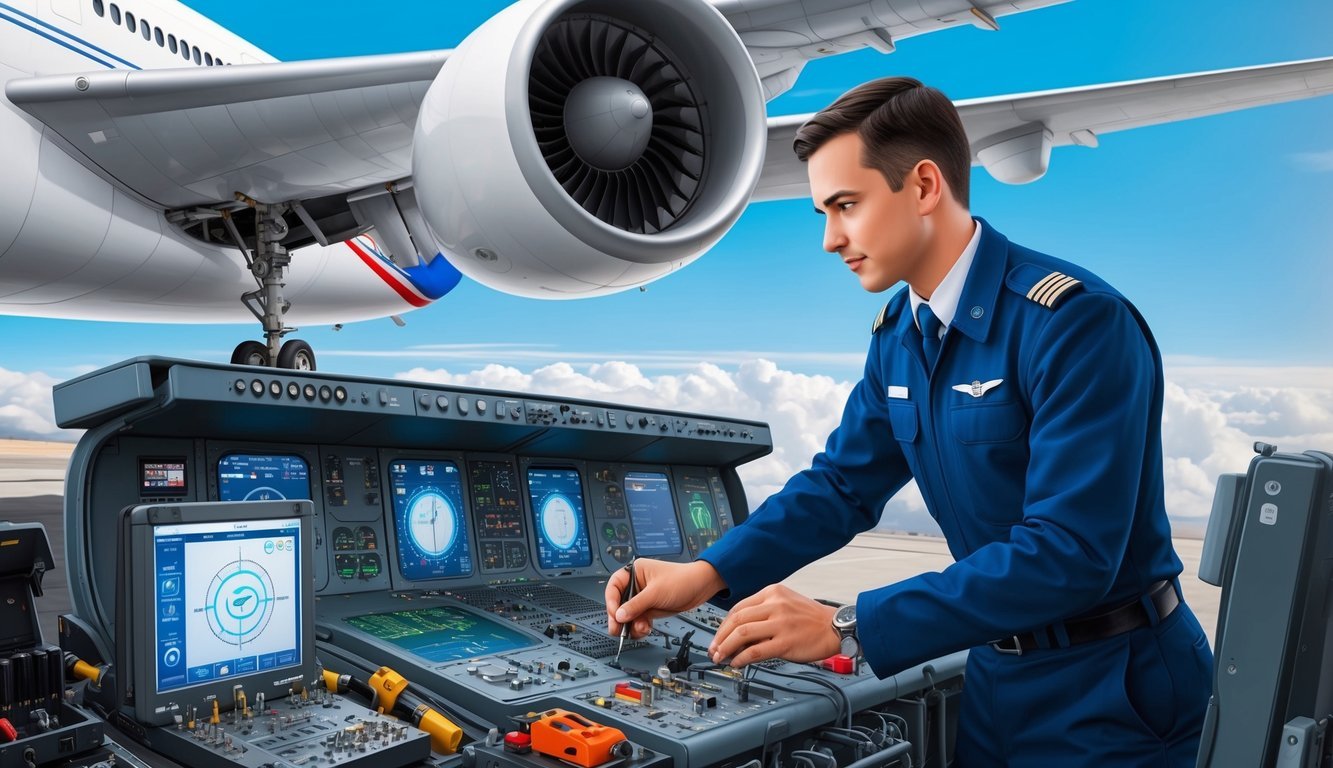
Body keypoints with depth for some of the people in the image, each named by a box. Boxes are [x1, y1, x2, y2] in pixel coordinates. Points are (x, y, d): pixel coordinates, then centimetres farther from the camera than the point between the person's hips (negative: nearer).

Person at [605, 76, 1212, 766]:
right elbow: (841, 483, 5)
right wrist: (707, 575, -9)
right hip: (996, 675, 7)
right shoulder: (897, 338, 0)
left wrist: (845, 628, -32)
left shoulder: (1076, 322, -24)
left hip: (1112, 690, -6)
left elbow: (1070, 550, -30)